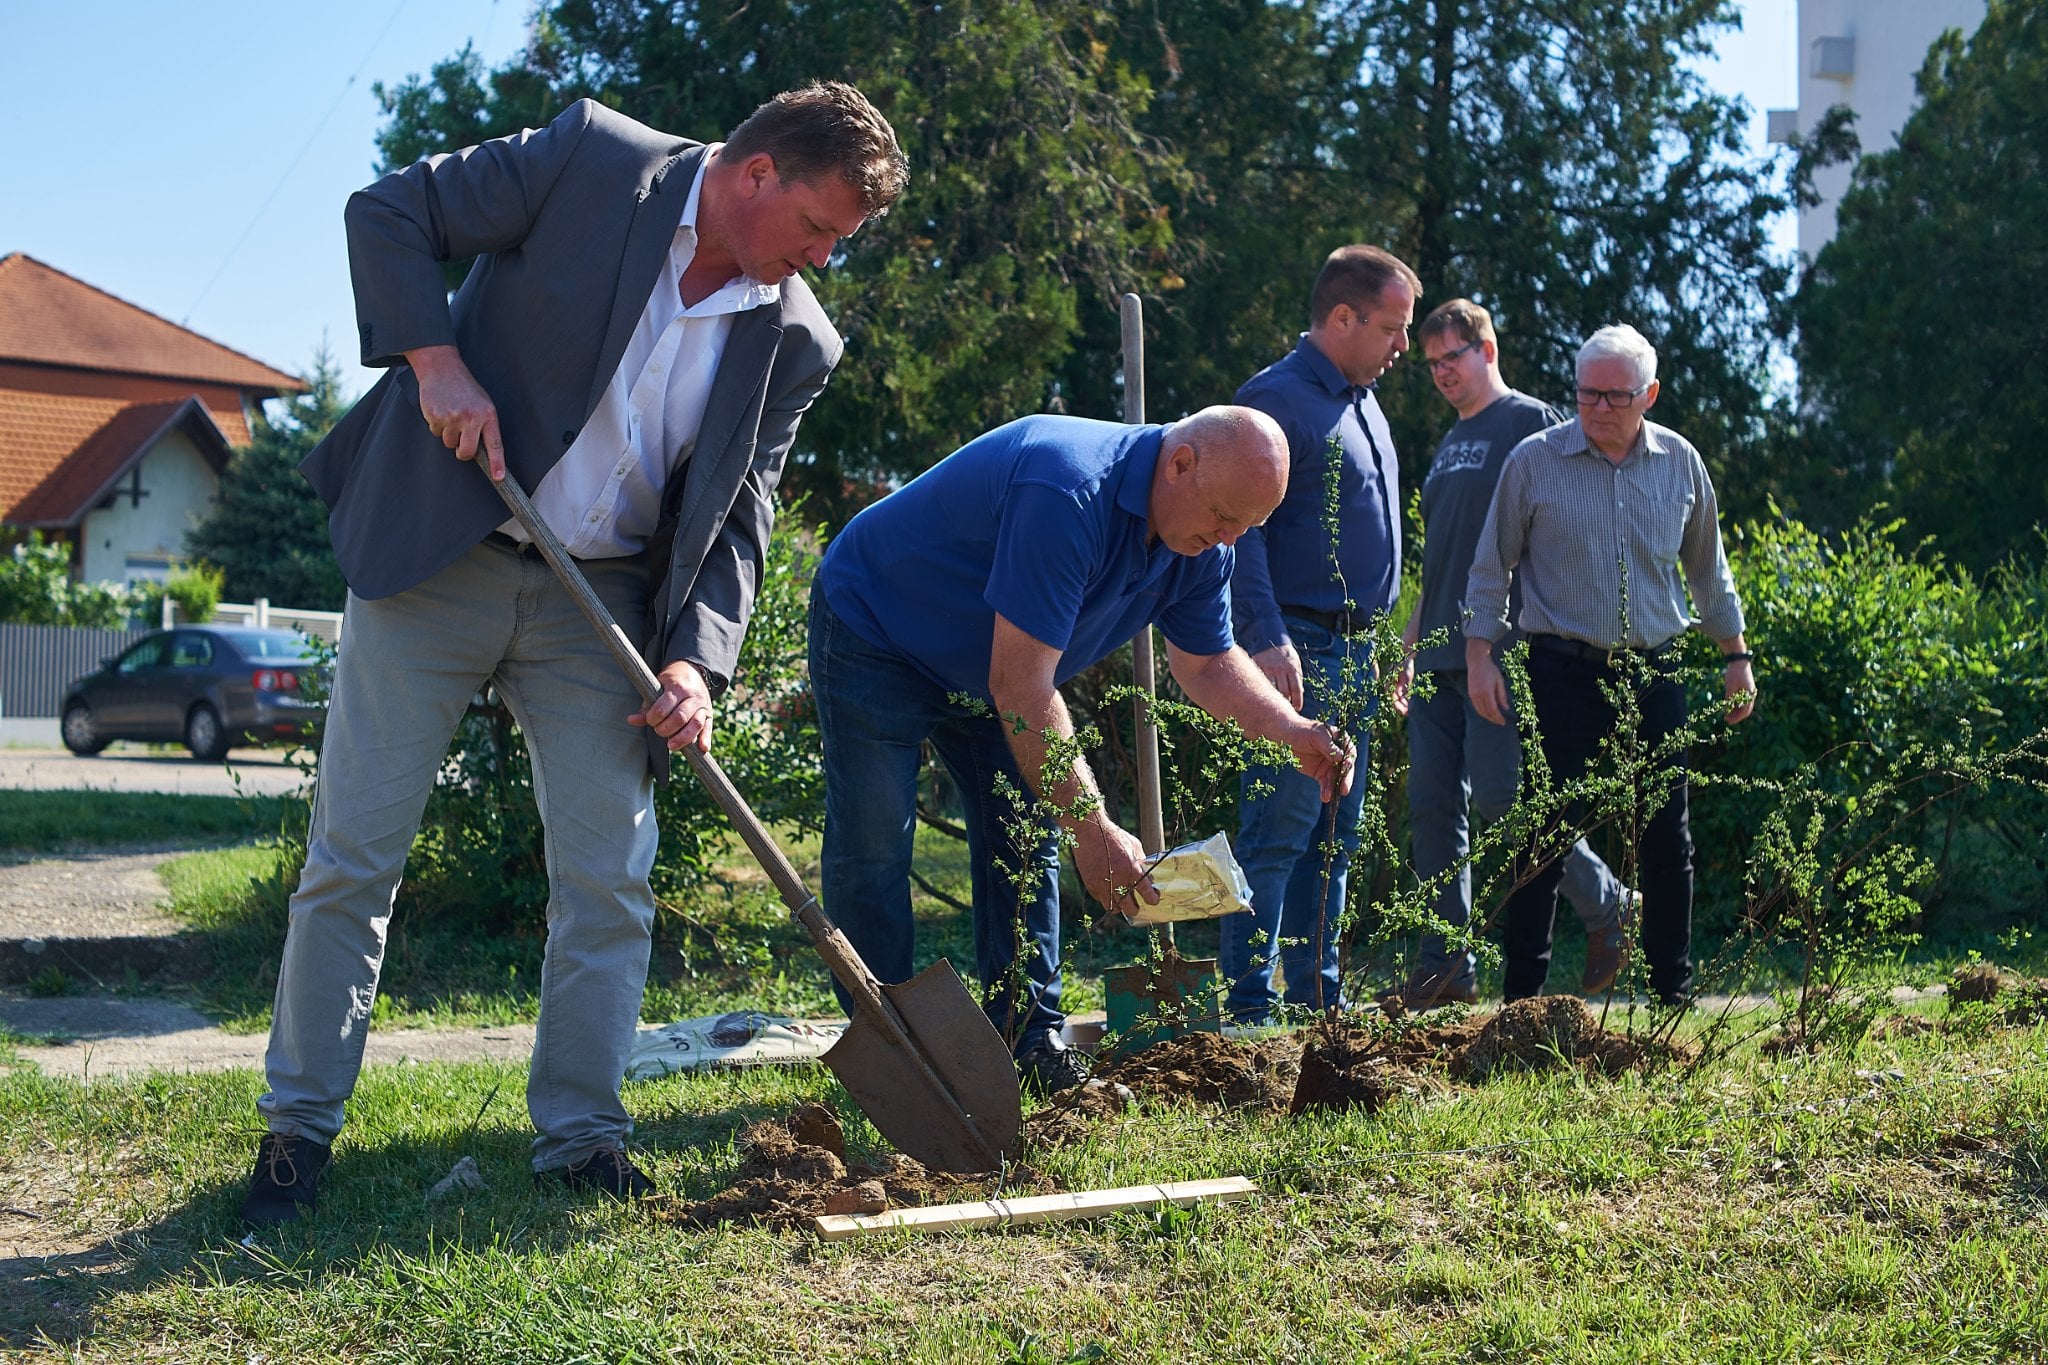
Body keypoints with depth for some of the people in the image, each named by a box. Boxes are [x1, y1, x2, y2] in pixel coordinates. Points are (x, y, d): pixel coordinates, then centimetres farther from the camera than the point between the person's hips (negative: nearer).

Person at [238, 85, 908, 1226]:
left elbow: (738, 515, 2)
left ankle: (581, 1138, 13)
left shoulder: (795, 343, 1)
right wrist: (434, 357, -19)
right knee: (354, 855, 0)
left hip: (599, 601, 4)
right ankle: (300, 1123, 13)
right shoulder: (596, 160, -10)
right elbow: (391, 212, -6)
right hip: (438, 559, -3)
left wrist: (695, 660, -13)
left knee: (612, 878, 0)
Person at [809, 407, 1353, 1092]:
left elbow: (1209, 663, 3)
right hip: (873, 632, -8)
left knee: (1026, 839, 2)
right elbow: (1019, 685, -39)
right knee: (873, 851, -10)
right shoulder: (1068, 495, -39)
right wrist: (1093, 831, -37)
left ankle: (1030, 1038, 6)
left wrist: (1296, 732, -16)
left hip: (982, 668, 8)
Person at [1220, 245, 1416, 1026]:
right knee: (1279, 828, -11)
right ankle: (1249, 1005, -10)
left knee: (1335, 835, 11)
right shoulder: (1278, 399, -10)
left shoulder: (1363, 405, 19)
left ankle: (1316, 995, 17)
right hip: (1300, 648, -9)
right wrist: (1268, 637, -26)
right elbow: (1242, 525, -18)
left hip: (1356, 652, 10)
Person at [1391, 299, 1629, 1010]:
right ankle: (1447, 966, 6)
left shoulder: (1532, 421, -2)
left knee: (1500, 795, -12)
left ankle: (1605, 902, 8)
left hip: (1502, 650, -8)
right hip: (1440, 657, 8)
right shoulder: (1450, 443, 22)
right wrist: (1409, 646, 20)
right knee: (1432, 805, 2)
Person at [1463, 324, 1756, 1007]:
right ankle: (1523, 992, 0)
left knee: (1666, 834, 5)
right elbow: (1492, 566, 5)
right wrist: (1479, 655, -2)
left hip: (1654, 670, 3)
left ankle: (1673, 987, 16)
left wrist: (1735, 654, 20)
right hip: (1566, 670, -3)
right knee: (1548, 830, -6)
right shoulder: (1535, 461, -2)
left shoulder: (1680, 462, 7)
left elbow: (1707, 567, 19)